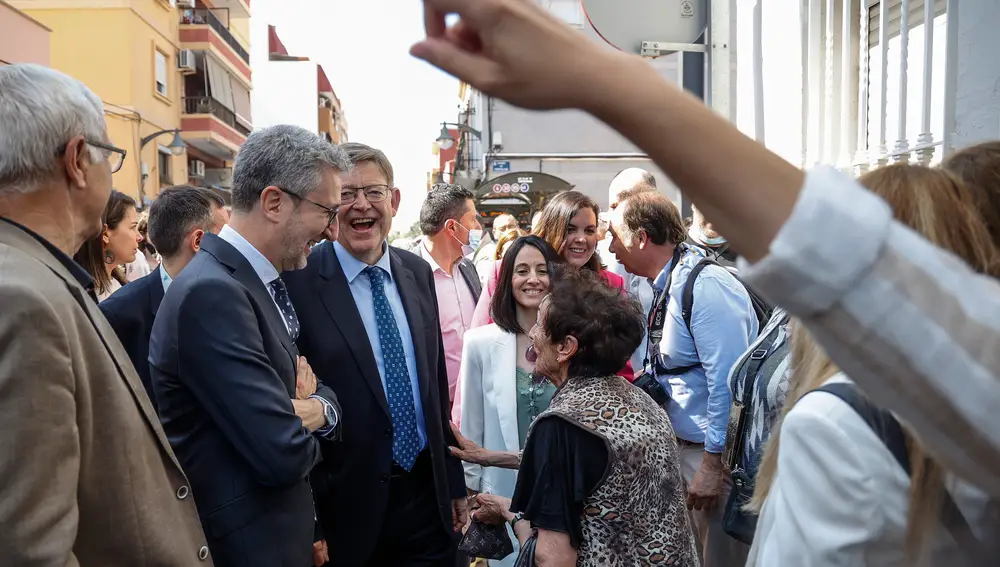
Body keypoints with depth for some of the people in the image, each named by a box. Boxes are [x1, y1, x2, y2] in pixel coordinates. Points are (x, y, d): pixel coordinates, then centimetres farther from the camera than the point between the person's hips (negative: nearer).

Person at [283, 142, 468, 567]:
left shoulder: (418, 272, 4)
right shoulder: (299, 281, -13)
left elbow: (437, 382, 9)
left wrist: (454, 482, 12)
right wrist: (310, 521, -10)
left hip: (429, 494, 5)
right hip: (350, 507, -4)